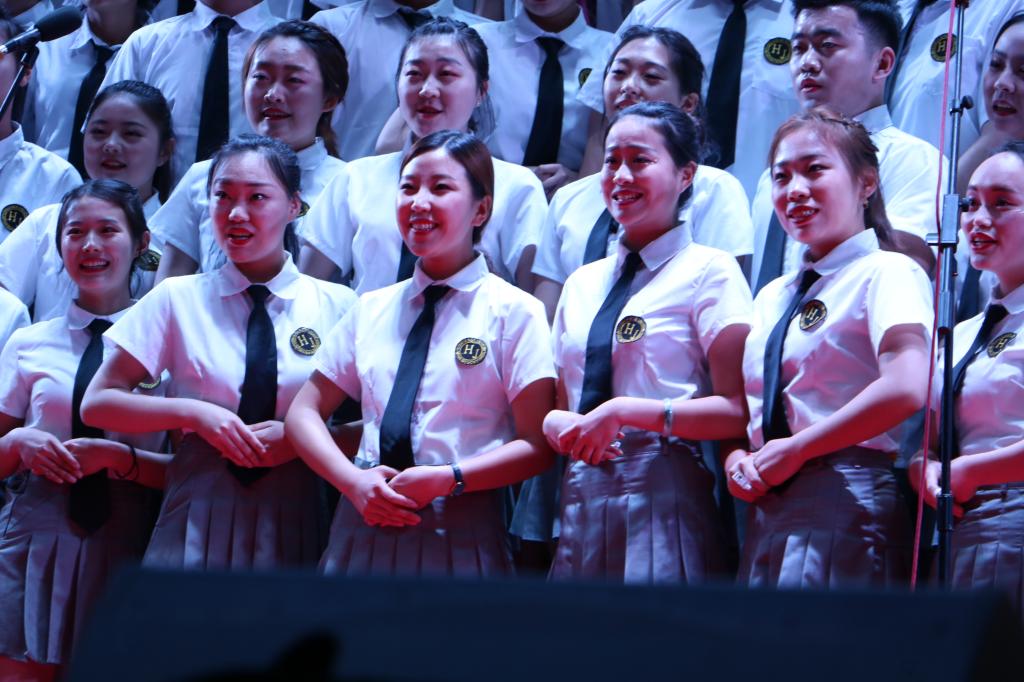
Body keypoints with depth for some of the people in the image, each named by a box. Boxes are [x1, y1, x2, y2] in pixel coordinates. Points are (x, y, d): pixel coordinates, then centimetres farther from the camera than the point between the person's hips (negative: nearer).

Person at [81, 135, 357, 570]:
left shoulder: (336, 306, 5)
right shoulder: (177, 300, 5)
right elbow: (97, 404, 4)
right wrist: (193, 412, -10)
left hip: (293, 522, 0)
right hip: (200, 514, 0)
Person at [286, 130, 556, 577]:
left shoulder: (514, 312, 2)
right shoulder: (370, 310, 14)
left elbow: (536, 446, -4)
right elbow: (304, 412, 13)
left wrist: (447, 479, -17)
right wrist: (354, 480, -5)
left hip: (460, 538, -3)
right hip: (364, 528, 4)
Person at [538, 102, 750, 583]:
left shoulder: (709, 271, -1)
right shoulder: (582, 285, 18)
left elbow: (738, 411, -10)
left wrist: (624, 412, -15)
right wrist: (561, 427, -2)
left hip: (663, 502, -5)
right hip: (582, 503, 6)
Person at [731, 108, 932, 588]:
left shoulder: (887, 273, -3)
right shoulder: (772, 298, 22)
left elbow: (906, 388, -19)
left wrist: (794, 449, -12)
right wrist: (737, 459, -1)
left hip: (844, 507, -7)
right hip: (766, 516, 7)